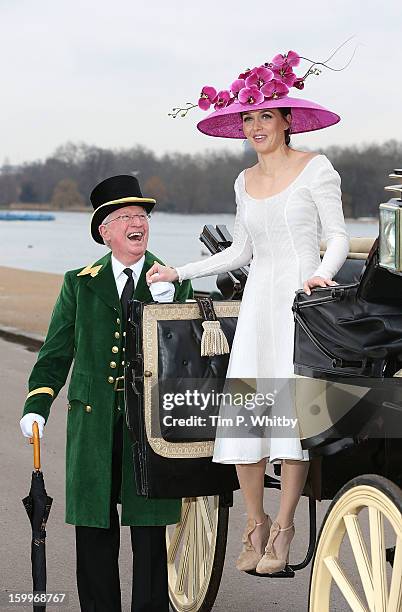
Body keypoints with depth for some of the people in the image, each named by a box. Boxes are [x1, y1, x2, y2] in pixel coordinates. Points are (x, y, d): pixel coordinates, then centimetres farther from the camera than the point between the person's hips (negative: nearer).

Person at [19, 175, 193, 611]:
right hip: (93, 422, 1)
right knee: (93, 527, 5)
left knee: (149, 528, 2)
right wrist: (37, 407, 0)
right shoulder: (79, 284, 9)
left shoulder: (173, 283, 8)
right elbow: (56, 353, 9)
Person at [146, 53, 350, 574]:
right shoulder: (245, 182, 17)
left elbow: (338, 237, -1)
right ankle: (254, 525, 7)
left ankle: (282, 529, -4)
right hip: (258, 298, 5)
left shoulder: (315, 168, 0)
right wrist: (178, 273, 19)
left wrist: (320, 275, -20)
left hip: (302, 297, -5)